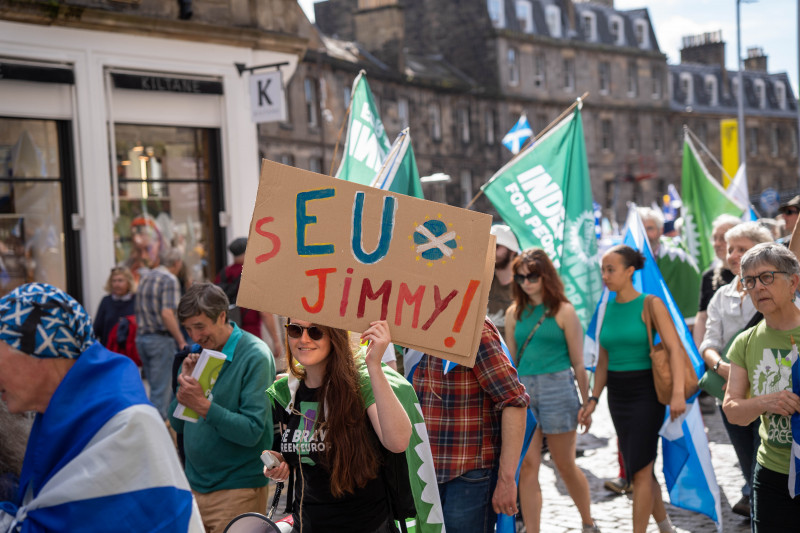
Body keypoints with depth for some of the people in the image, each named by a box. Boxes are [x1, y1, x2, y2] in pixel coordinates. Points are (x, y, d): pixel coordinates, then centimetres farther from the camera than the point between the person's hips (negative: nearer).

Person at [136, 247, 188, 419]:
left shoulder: (145, 278, 14)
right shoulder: (170, 280, -12)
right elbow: (167, 313, -22)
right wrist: (181, 341, -19)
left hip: (141, 337, 8)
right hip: (161, 339, -8)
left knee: (156, 387, 16)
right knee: (162, 389, -5)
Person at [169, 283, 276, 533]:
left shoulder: (255, 356, -13)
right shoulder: (197, 352, 8)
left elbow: (251, 432, -20)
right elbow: (177, 424, 8)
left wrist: (203, 405, -26)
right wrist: (184, 383, -7)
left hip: (237, 487, -6)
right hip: (195, 484, 6)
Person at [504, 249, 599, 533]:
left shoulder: (563, 311, -2)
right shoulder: (514, 313, 9)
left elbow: (578, 362, 1)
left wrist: (586, 403, 2)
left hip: (557, 387, -3)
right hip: (523, 390, 3)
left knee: (565, 464, 8)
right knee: (527, 466, -1)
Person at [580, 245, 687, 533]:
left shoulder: (651, 304, -8)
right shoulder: (607, 309, 8)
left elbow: (674, 349, -14)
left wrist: (677, 393, -24)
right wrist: (593, 399, 7)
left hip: (646, 392, -6)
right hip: (617, 394, 6)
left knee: (639, 469, -7)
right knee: (641, 468, 14)